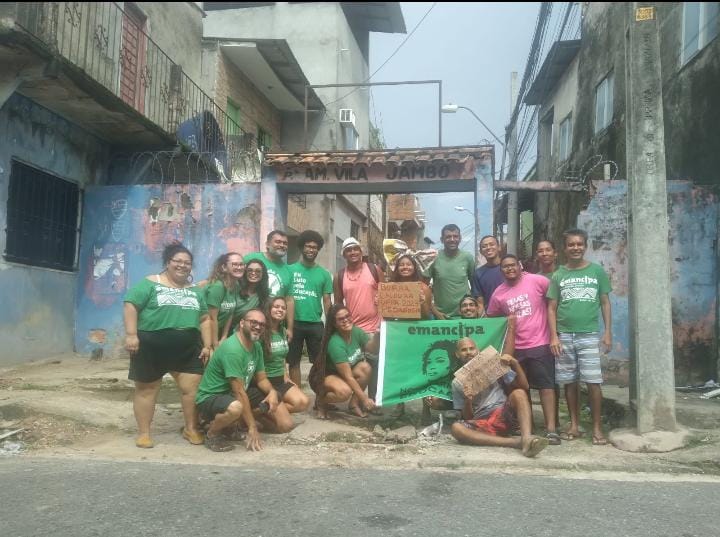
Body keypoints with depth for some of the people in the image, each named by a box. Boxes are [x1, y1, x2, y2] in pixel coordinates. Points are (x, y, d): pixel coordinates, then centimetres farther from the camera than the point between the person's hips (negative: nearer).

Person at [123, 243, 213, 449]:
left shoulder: (196, 291, 14)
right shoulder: (150, 283, -1)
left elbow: (205, 319, 14)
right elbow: (130, 306, -8)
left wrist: (207, 346, 5)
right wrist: (131, 335, -17)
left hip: (187, 349, 4)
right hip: (151, 346, -4)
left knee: (193, 388, 1)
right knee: (147, 389, 6)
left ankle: (191, 429, 17)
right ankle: (143, 432, 17)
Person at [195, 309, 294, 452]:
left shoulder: (256, 346, 1)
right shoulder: (232, 349, -27)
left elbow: (261, 378, 9)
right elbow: (239, 392, -27)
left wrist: (272, 391, -15)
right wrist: (252, 428, -25)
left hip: (236, 394, 9)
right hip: (211, 398, -8)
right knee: (236, 408, -42)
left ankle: (231, 424, 11)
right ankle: (213, 434, -9)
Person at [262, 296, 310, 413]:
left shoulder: (283, 331, 9)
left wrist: (285, 376, 11)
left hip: (280, 379, 7)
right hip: (265, 380, -7)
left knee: (304, 403, -12)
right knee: (296, 402, -23)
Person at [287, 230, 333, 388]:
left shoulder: (324, 274, 6)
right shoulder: (290, 270, 1)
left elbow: (327, 301, 7)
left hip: (315, 324, 1)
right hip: (294, 322, -1)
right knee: (294, 362, 8)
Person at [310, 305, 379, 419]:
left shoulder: (356, 331, -11)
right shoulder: (335, 343, -31)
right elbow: (348, 377, -30)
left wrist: (377, 334, -22)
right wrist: (364, 399, -28)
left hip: (343, 374, 8)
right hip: (323, 376, -7)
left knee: (365, 367, -19)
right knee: (345, 391, -36)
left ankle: (354, 404, -2)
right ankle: (321, 401, -4)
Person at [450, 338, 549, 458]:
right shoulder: (457, 383, 11)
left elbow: (524, 386, 4)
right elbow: (468, 417, 7)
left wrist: (515, 363, -10)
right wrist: (468, 401, -13)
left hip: (504, 416, 1)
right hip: (481, 424, 0)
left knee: (519, 393, -26)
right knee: (456, 428, -32)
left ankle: (526, 439, -48)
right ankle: (514, 441, -37)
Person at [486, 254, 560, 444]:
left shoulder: (536, 281, -8)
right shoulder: (498, 294, 3)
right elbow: (490, 317, 14)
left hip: (540, 343, -4)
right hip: (516, 347, 4)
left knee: (546, 385, -3)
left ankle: (551, 428, -1)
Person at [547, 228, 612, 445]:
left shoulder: (597, 271, 4)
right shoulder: (558, 275, 5)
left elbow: (605, 303, 7)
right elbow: (552, 308, 5)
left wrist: (608, 332, 0)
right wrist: (553, 336, -3)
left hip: (589, 335, -1)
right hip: (564, 336, 2)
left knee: (593, 381, -4)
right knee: (569, 382, 8)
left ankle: (597, 427, 7)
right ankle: (574, 425, 19)